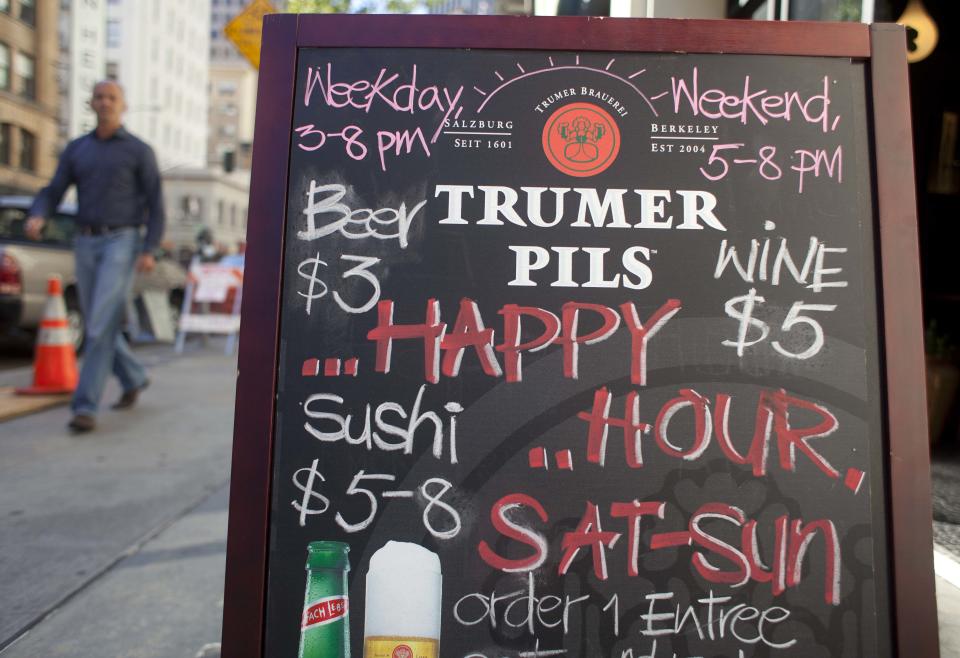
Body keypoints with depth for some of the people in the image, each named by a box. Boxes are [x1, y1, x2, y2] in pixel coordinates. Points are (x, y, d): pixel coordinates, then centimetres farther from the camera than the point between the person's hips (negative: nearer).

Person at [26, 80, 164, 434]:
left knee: (101, 324, -17)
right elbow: (52, 194, 9)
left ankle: (85, 407, -15)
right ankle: (133, 378, 34)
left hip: (122, 243, -6)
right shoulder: (76, 149, 15)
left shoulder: (140, 151, 1)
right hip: (86, 246, 6)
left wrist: (149, 251, -16)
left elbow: (156, 205, -3)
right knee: (98, 324, 10)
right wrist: (36, 218, -16)